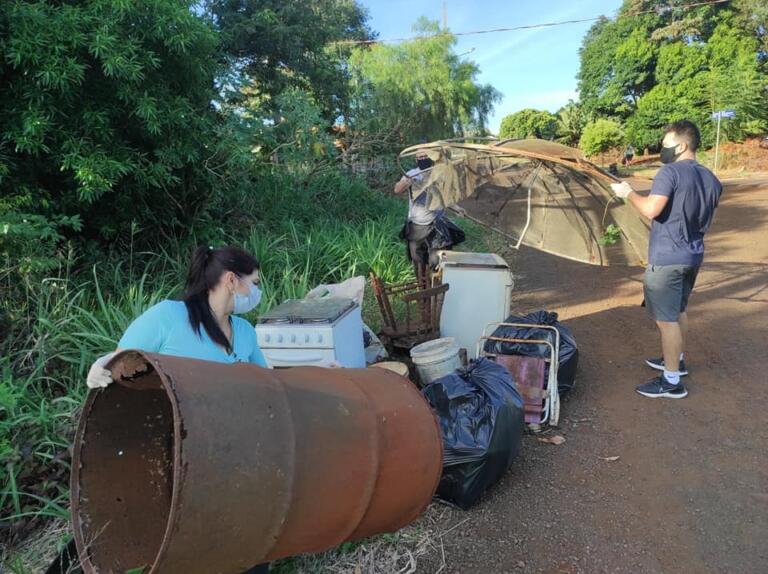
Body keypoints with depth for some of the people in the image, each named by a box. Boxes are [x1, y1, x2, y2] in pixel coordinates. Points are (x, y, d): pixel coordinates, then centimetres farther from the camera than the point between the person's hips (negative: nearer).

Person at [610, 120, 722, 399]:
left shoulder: (670, 172, -17)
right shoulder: (711, 179, 9)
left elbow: (651, 209, -26)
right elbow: (704, 219, 18)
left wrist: (629, 193, -11)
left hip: (667, 258, -9)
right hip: (694, 255, 9)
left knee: (666, 319, -2)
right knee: (679, 312, 24)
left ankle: (672, 382, 5)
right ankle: (677, 360, 40)